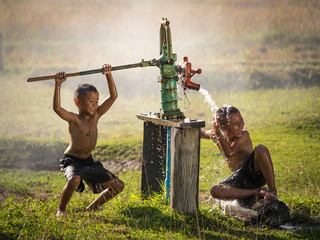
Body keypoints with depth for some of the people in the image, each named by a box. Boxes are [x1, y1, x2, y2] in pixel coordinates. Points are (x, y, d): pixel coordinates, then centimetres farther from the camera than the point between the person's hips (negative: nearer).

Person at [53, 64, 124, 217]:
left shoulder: (96, 116, -1)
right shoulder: (74, 119, -17)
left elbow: (113, 96, 0)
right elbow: (57, 108, -36)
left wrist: (108, 75, -6)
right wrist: (58, 85, -39)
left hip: (88, 162, 7)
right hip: (71, 160, -7)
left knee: (118, 186, 4)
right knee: (74, 180, -41)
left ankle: (92, 207, 19)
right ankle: (61, 209, -15)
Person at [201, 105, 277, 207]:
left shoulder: (244, 135, -14)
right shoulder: (216, 135, 0)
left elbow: (229, 153, -29)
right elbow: (200, 133, 22)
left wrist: (217, 132, -27)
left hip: (257, 173, -4)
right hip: (240, 180, 4)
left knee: (261, 149, -35)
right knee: (214, 191, -26)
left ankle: (273, 191, -26)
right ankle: (257, 192, -22)